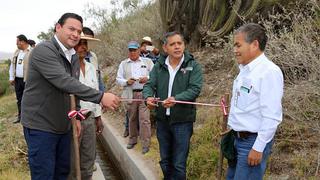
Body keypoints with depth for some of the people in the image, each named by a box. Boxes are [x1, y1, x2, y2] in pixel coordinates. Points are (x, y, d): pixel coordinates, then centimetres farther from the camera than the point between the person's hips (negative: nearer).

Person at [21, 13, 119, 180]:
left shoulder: (73, 57, 8)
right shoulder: (43, 50, -19)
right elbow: (64, 82, -32)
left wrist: (76, 116, 9)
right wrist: (100, 97, -37)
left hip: (63, 125, 8)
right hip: (40, 126, -8)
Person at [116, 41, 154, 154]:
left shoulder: (148, 62, 10)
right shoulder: (123, 64, 13)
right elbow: (118, 79, 10)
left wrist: (147, 79, -12)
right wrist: (126, 81, -10)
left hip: (145, 94, -2)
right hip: (130, 95, 2)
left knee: (144, 119, -8)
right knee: (132, 119, 10)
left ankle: (146, 144, -2)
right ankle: (132, 139, 26)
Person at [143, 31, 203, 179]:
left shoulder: (193, 66, -6)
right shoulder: (159, 66, 3)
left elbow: (195, 89, -17)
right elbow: (149, 85, -2)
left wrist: (176, 99, -34)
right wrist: (149, 97, -26)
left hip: (183, 121, -3)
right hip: (162, 120, 4)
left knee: (179, 164, 6)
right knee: (165, 161, 19)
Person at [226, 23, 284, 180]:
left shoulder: (269, 72, -18)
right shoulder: (245, 70, 9)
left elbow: (271, 117, -21)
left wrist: (258, 148, -19)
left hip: (253, 141, -9)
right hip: (237, 138, 9)